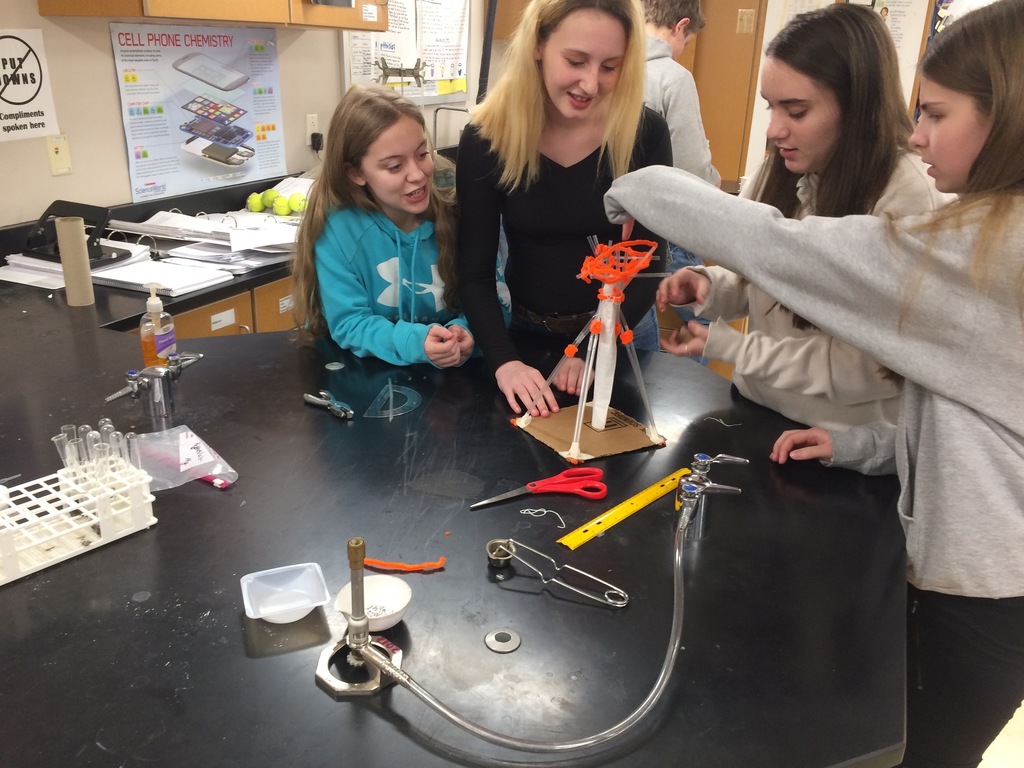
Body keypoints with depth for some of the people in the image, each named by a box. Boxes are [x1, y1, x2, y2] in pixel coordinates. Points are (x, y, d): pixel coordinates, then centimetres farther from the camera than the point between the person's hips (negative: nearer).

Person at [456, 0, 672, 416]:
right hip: (526, 334, 0)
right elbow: (474, 274, -16)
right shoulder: (487, 138, -17)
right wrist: (504, 361, -30)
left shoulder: (645, 132, -15)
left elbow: (650, 261, -12)